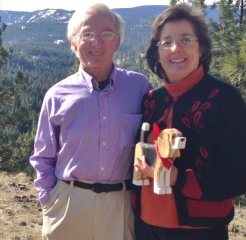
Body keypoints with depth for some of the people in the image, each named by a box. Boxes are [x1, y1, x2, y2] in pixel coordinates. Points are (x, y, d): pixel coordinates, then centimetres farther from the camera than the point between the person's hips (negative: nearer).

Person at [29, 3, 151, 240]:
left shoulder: (139, 87, -4)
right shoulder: (58, 95, -3)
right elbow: (43, 158, 7)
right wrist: (49, 201, 0)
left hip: (121, 203, 0)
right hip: (68, 203, 0)